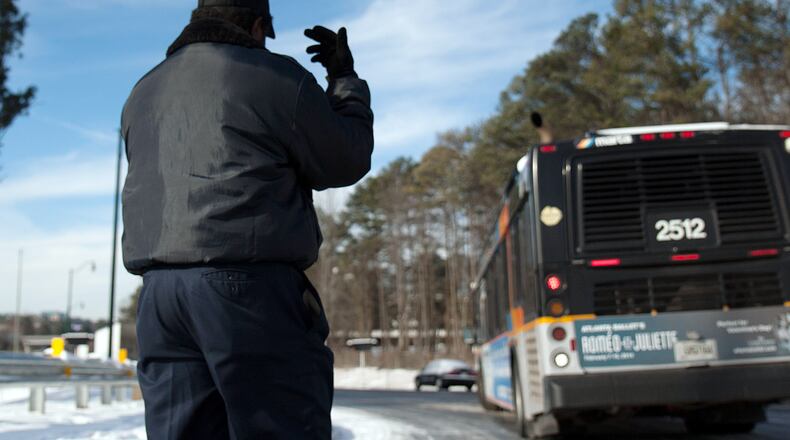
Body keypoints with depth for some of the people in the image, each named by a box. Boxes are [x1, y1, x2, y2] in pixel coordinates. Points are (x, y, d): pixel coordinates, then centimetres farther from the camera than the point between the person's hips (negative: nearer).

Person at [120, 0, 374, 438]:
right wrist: (345, 78, 18)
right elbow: (345, 163, 4)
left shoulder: (143, 95, 19)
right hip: (253, 288, -6)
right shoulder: (275, 77, -1)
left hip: (158, 291, 6)